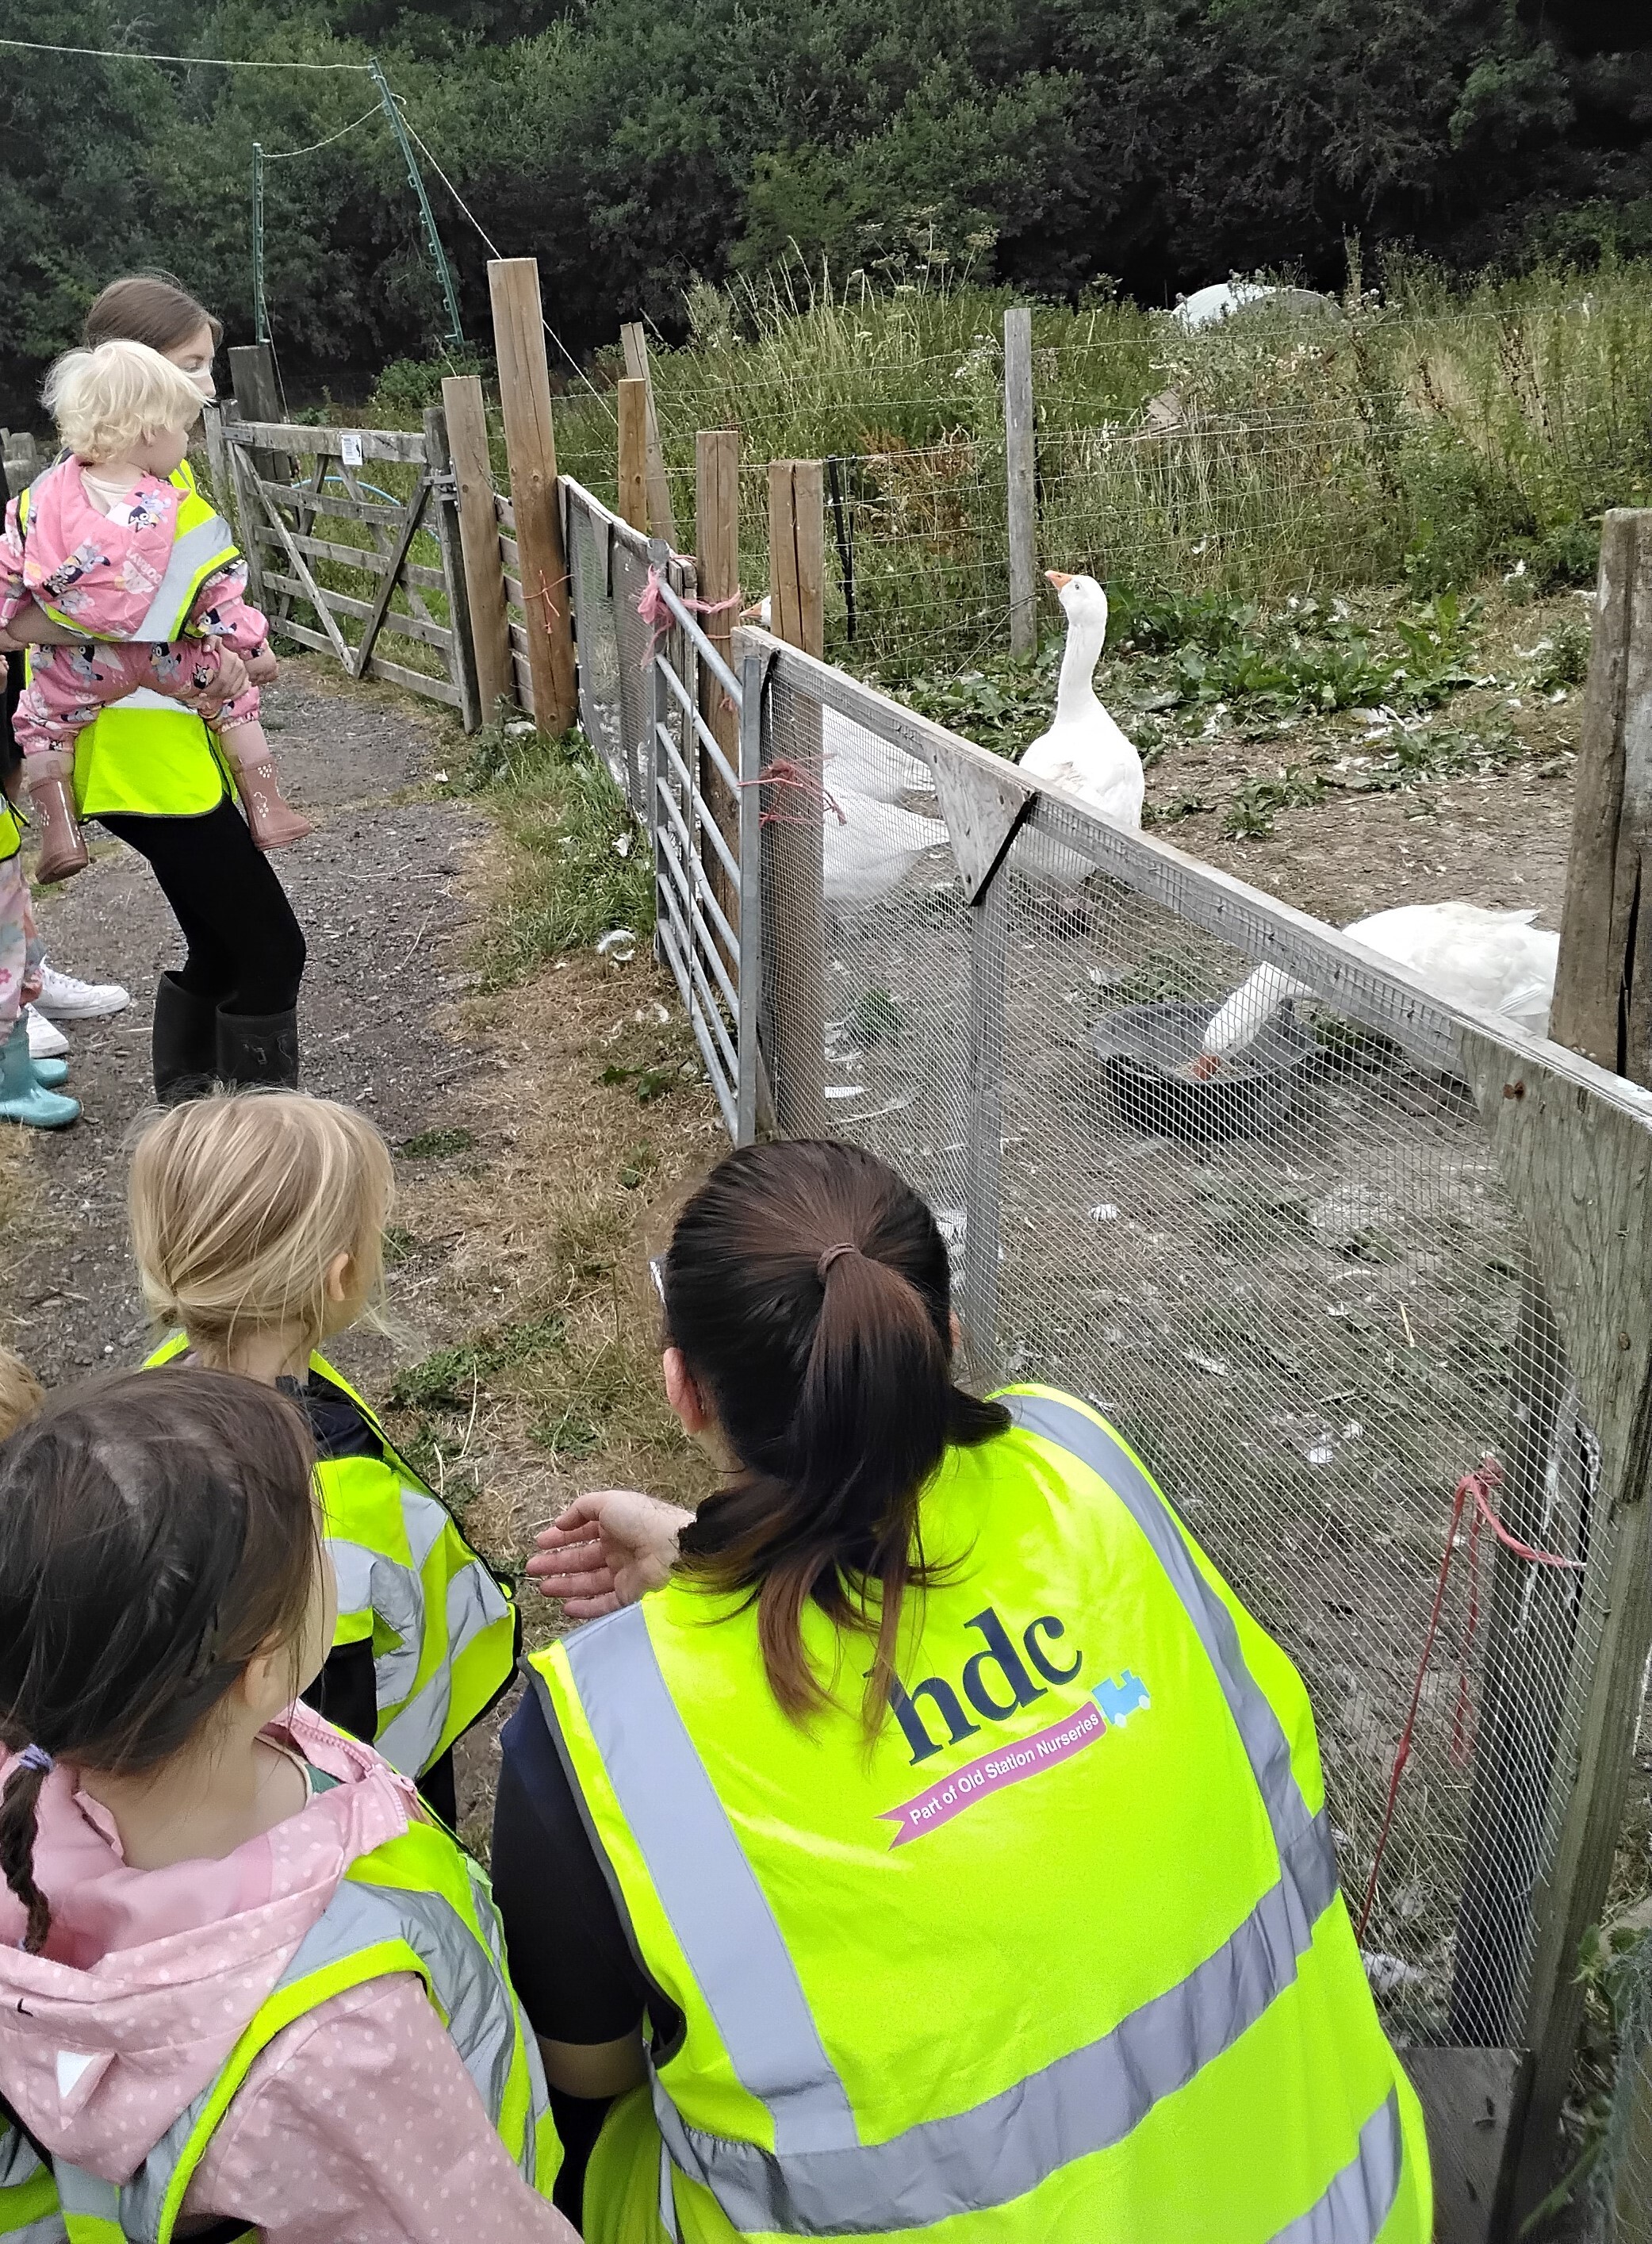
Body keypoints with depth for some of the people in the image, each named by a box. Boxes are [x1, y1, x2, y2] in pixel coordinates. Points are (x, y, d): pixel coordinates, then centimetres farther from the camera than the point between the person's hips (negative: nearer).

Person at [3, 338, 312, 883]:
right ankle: (265, 810, 20)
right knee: (236, 696, 21)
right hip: (166, 659, -1)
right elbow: (220, 591, -9)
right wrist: (252, 646, 4)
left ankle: (58, 830, 11)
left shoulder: (46, 497, -6)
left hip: (80, 668, 1)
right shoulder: (181, 514, -15)